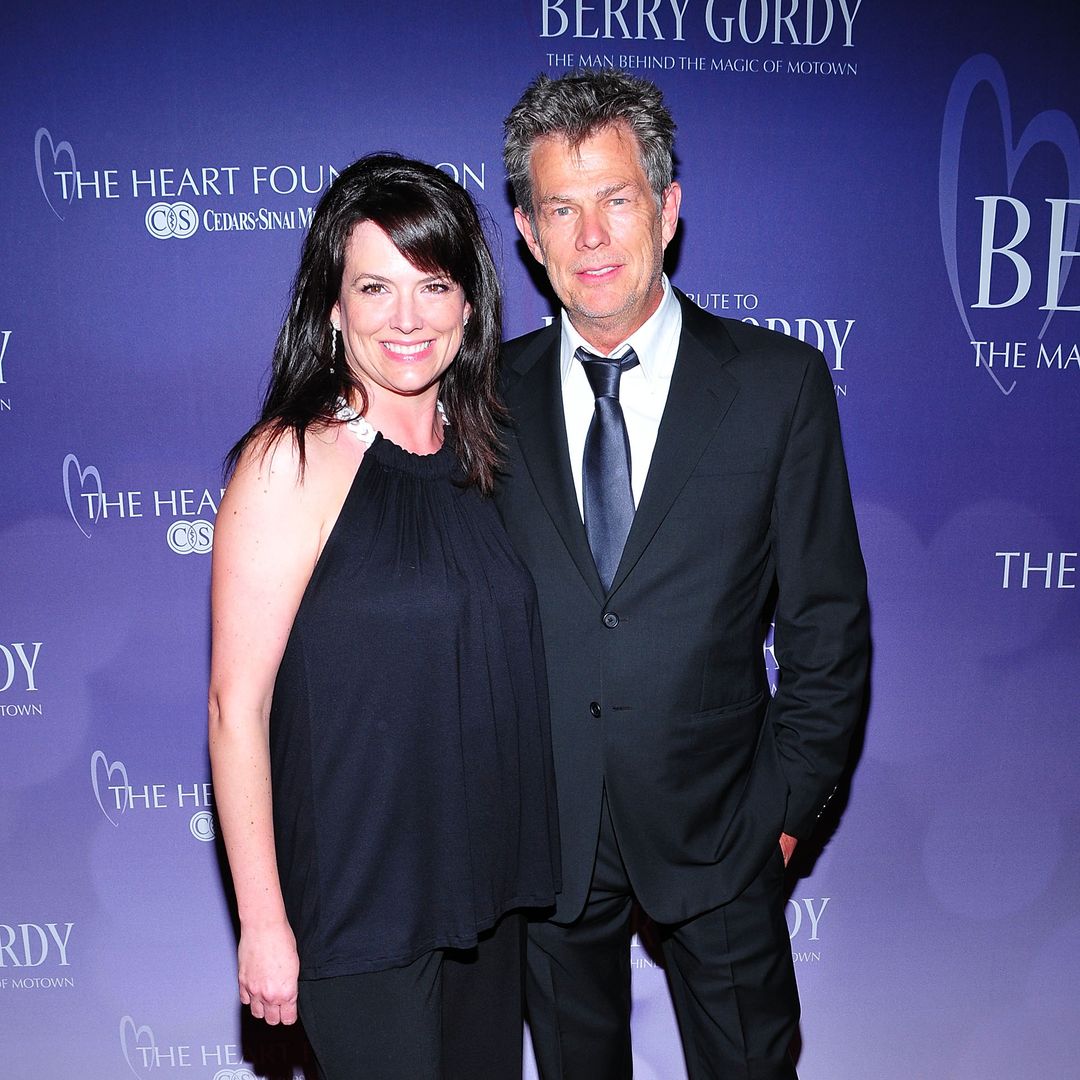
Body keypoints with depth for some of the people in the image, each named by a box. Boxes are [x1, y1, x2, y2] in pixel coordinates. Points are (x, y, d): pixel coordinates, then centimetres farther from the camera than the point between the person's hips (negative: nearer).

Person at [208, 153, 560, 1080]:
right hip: (359, 896, -6)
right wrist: (263, 923, -12)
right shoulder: (292, 462, -15)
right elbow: (237, 705, -15)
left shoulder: (475, 450, 3)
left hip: (486, 877, 6)